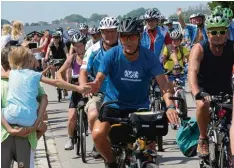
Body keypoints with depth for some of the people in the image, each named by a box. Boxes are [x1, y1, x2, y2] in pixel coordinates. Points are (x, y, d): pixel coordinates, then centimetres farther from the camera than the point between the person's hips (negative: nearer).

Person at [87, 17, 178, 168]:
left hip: (139, 107, 1)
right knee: (98, 134, -24)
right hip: (113, 105, 0)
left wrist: (170, 106, -40)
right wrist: (95, 85, -46)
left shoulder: (149, 57, -15)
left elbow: (163, 83, -23)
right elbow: (99, 79, -21)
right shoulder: (111, 55, -16)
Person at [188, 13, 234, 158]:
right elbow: (192, 72, -34)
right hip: (204, 89, -2)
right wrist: (197, 93, -52)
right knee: (203, 104, -34)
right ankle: (203, 139, -11)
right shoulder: (199, 49, -21)